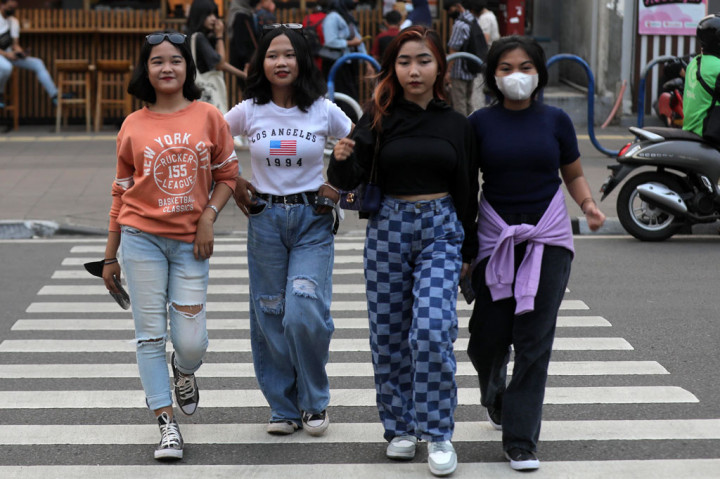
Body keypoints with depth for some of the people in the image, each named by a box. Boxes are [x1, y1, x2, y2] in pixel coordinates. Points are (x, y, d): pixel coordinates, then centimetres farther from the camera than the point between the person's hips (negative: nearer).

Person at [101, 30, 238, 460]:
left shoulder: (208, 117, 2)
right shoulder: (134, 125, 4)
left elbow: (228, 175, 8)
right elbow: (121, 192, 10)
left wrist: (208, 218, -8)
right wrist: (110, 256, 11)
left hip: (191, 242, 0)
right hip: (142, 237, 1)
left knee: (191, 340, -4)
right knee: (151, 334, 0)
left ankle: (184, 372, 33)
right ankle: (168, 424, 10)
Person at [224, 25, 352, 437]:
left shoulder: (324, 111, -2)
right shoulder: (249, 112, 0)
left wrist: (340, 188, 1)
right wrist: (234, 184, 7)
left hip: (312, 221, -2)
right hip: (265, 220, 2)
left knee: (305, 314, -14)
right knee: (270, 317, 3)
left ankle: (315, 402, 7)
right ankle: (284, 407, 16)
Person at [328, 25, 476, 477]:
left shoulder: (457, 124, 5)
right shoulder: (379, 118, 2)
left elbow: (465, 191, 12)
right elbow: (350, 180, -6)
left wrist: (469, 252, 13)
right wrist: (342, 160, -29)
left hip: (440, 229, -1)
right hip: (389, 225, 1)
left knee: (432, 329, -17)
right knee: (390, 334, 6)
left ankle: (439, 434, -6)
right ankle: (400, 428, 23)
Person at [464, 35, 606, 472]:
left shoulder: (556, 121, 2)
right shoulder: (480, 123, 1)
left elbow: (574, 174, 12)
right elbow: (467, 188, 5)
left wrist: (589, 204, -8)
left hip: (548, 237, 0)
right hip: (496, 236, 0)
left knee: (534, 339, -5)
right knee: (488, 337, 1)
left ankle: (521, 440, 3)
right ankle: (494, 393, 38)